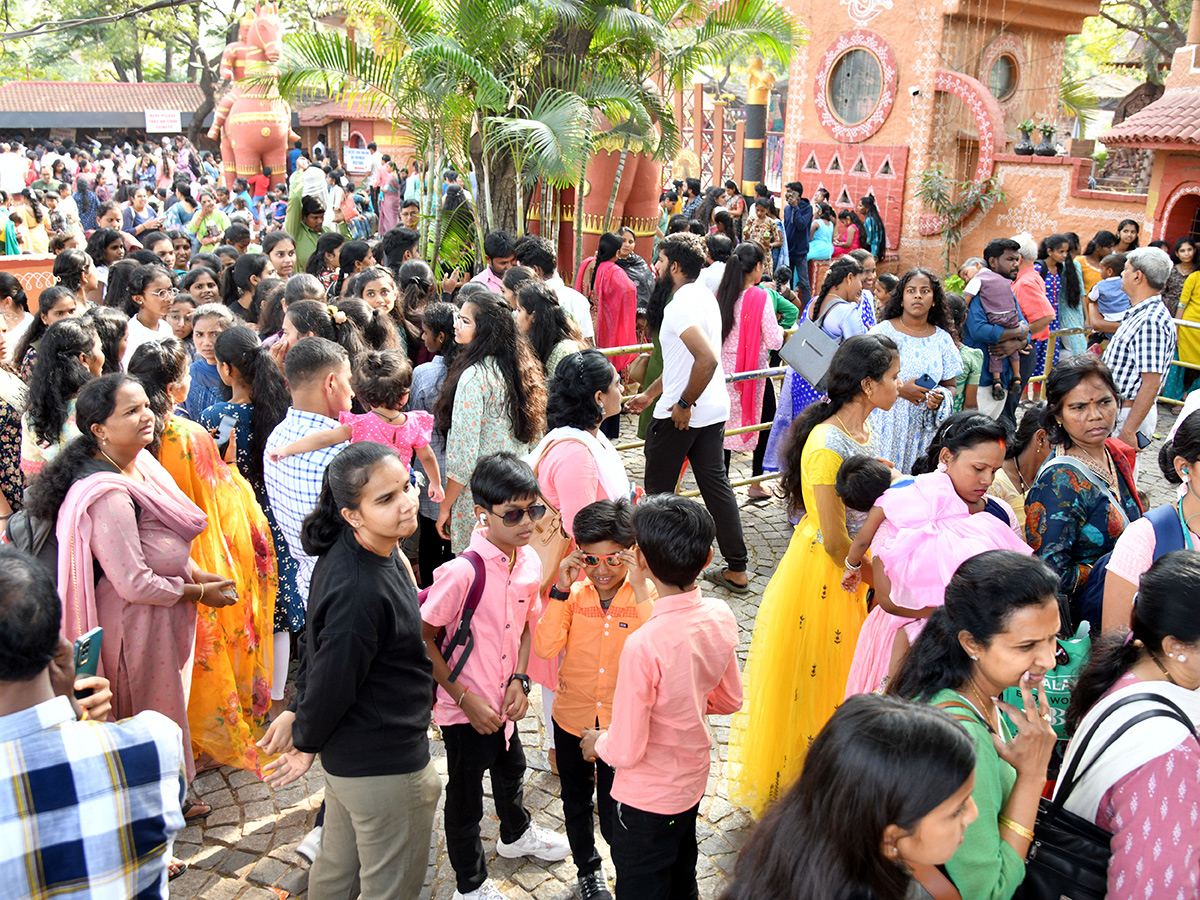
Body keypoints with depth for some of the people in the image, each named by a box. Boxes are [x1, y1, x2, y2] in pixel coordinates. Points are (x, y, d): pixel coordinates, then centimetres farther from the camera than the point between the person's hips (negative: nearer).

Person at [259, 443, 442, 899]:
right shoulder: (359, 592, -35)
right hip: (383, 766, -8)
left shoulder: (352, 550, -5)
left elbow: (319, 640, 7)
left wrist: (298, 711, 12)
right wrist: (306, 742, -5)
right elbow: (331, 682, -23)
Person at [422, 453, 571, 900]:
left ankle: (516, 833, 60)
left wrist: (519, 680, -5)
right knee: (466, 795, 14)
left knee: (511, 768, 30)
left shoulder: (530, 562, -8)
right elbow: (423, 639, -21)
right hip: (465, 708, -6)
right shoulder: (462, 573, -29)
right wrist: (465, 698, -19)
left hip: (504, 700, 7)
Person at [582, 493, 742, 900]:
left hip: (646, 801, -6)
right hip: (693, 783, 6)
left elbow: (625, 751, -26)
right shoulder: (721, 617, -14)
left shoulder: (644, 645, -35)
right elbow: (729, 700, 3)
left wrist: (599, 743, -5)